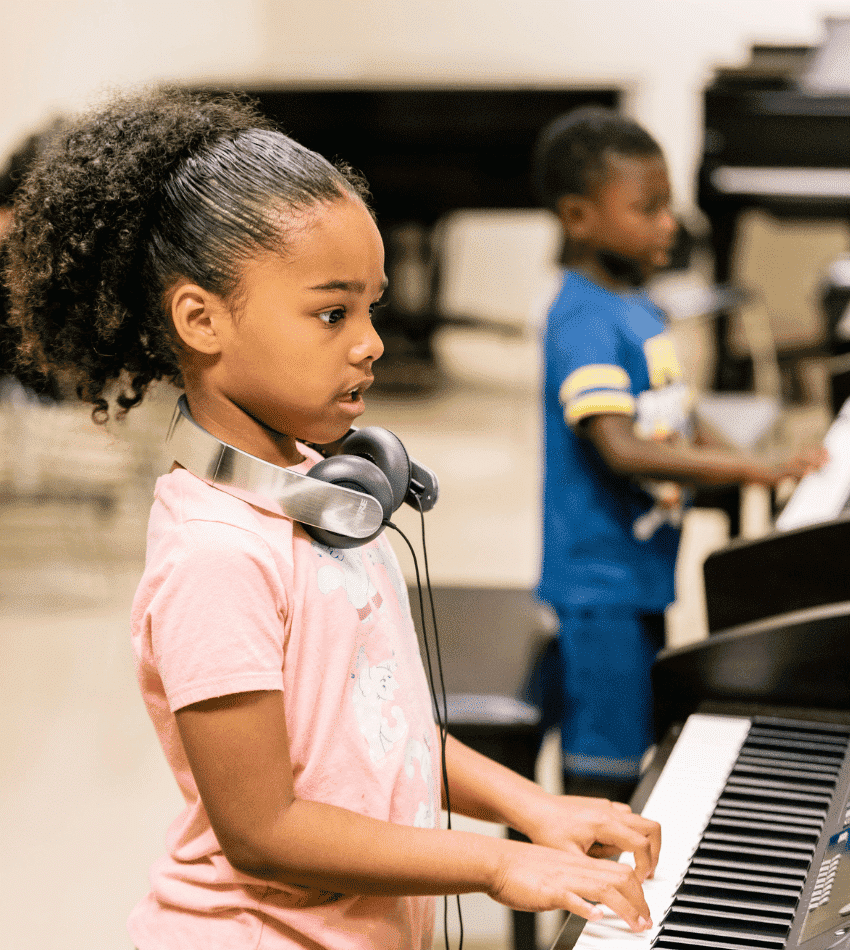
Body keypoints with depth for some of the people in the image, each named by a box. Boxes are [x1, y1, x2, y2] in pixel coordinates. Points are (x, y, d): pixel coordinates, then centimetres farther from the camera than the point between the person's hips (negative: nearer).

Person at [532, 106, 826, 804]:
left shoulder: (639, 307, 10)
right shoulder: (584, 321, -19)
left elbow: (674, 427, 19)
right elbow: (621, 451, -30)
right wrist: (751, 469, -34)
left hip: (641, 577, 9)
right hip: (597, 583, -9)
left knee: (628, 762, 19)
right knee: (599, 774, -1)